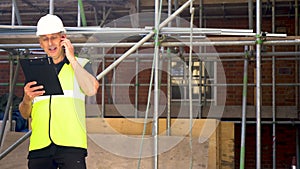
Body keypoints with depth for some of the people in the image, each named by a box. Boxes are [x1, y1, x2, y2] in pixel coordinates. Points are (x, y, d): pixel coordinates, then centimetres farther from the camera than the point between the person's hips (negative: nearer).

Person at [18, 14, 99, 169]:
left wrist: (72, 59, -2)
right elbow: (25, 114, 18)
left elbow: (91, 90, -10)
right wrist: (27, 99, -6)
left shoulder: (81, 65, 12)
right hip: (39, 144, 3)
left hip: (70, 143, -3)